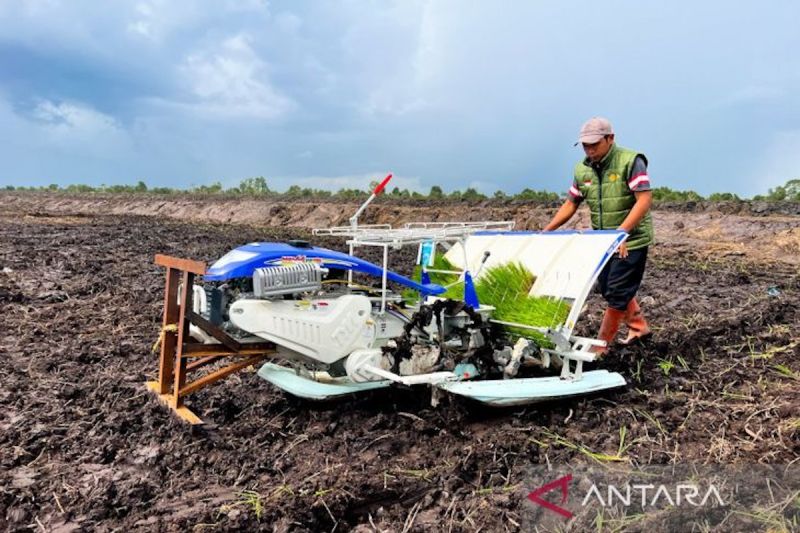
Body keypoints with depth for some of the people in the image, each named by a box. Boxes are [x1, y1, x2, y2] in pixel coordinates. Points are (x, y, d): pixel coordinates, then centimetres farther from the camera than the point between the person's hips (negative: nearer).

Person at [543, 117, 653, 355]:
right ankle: (639, 326, 36)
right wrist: (547, 230, -1)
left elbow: (645, 199, -22)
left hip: (631, 241, -7)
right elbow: (571, 203, 10)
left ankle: (602, 345, 7)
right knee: (607, 289, 15)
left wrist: (621, 231, -32)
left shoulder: (630, 161, -15)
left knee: (617, 293, -4)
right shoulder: (582, 170, 4)